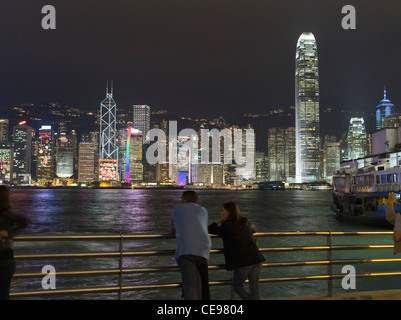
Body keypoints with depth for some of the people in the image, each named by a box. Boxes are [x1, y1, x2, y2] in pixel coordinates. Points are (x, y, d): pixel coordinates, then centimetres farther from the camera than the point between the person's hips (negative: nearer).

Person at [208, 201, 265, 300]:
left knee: (237, 286, 13)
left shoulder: (226, 225, -5)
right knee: (254, 289, 8)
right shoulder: (246, 222, 14)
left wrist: (219, 220, 20)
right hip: (256, 259, 6)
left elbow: (210, 230, 8)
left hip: (242, 262, -5)